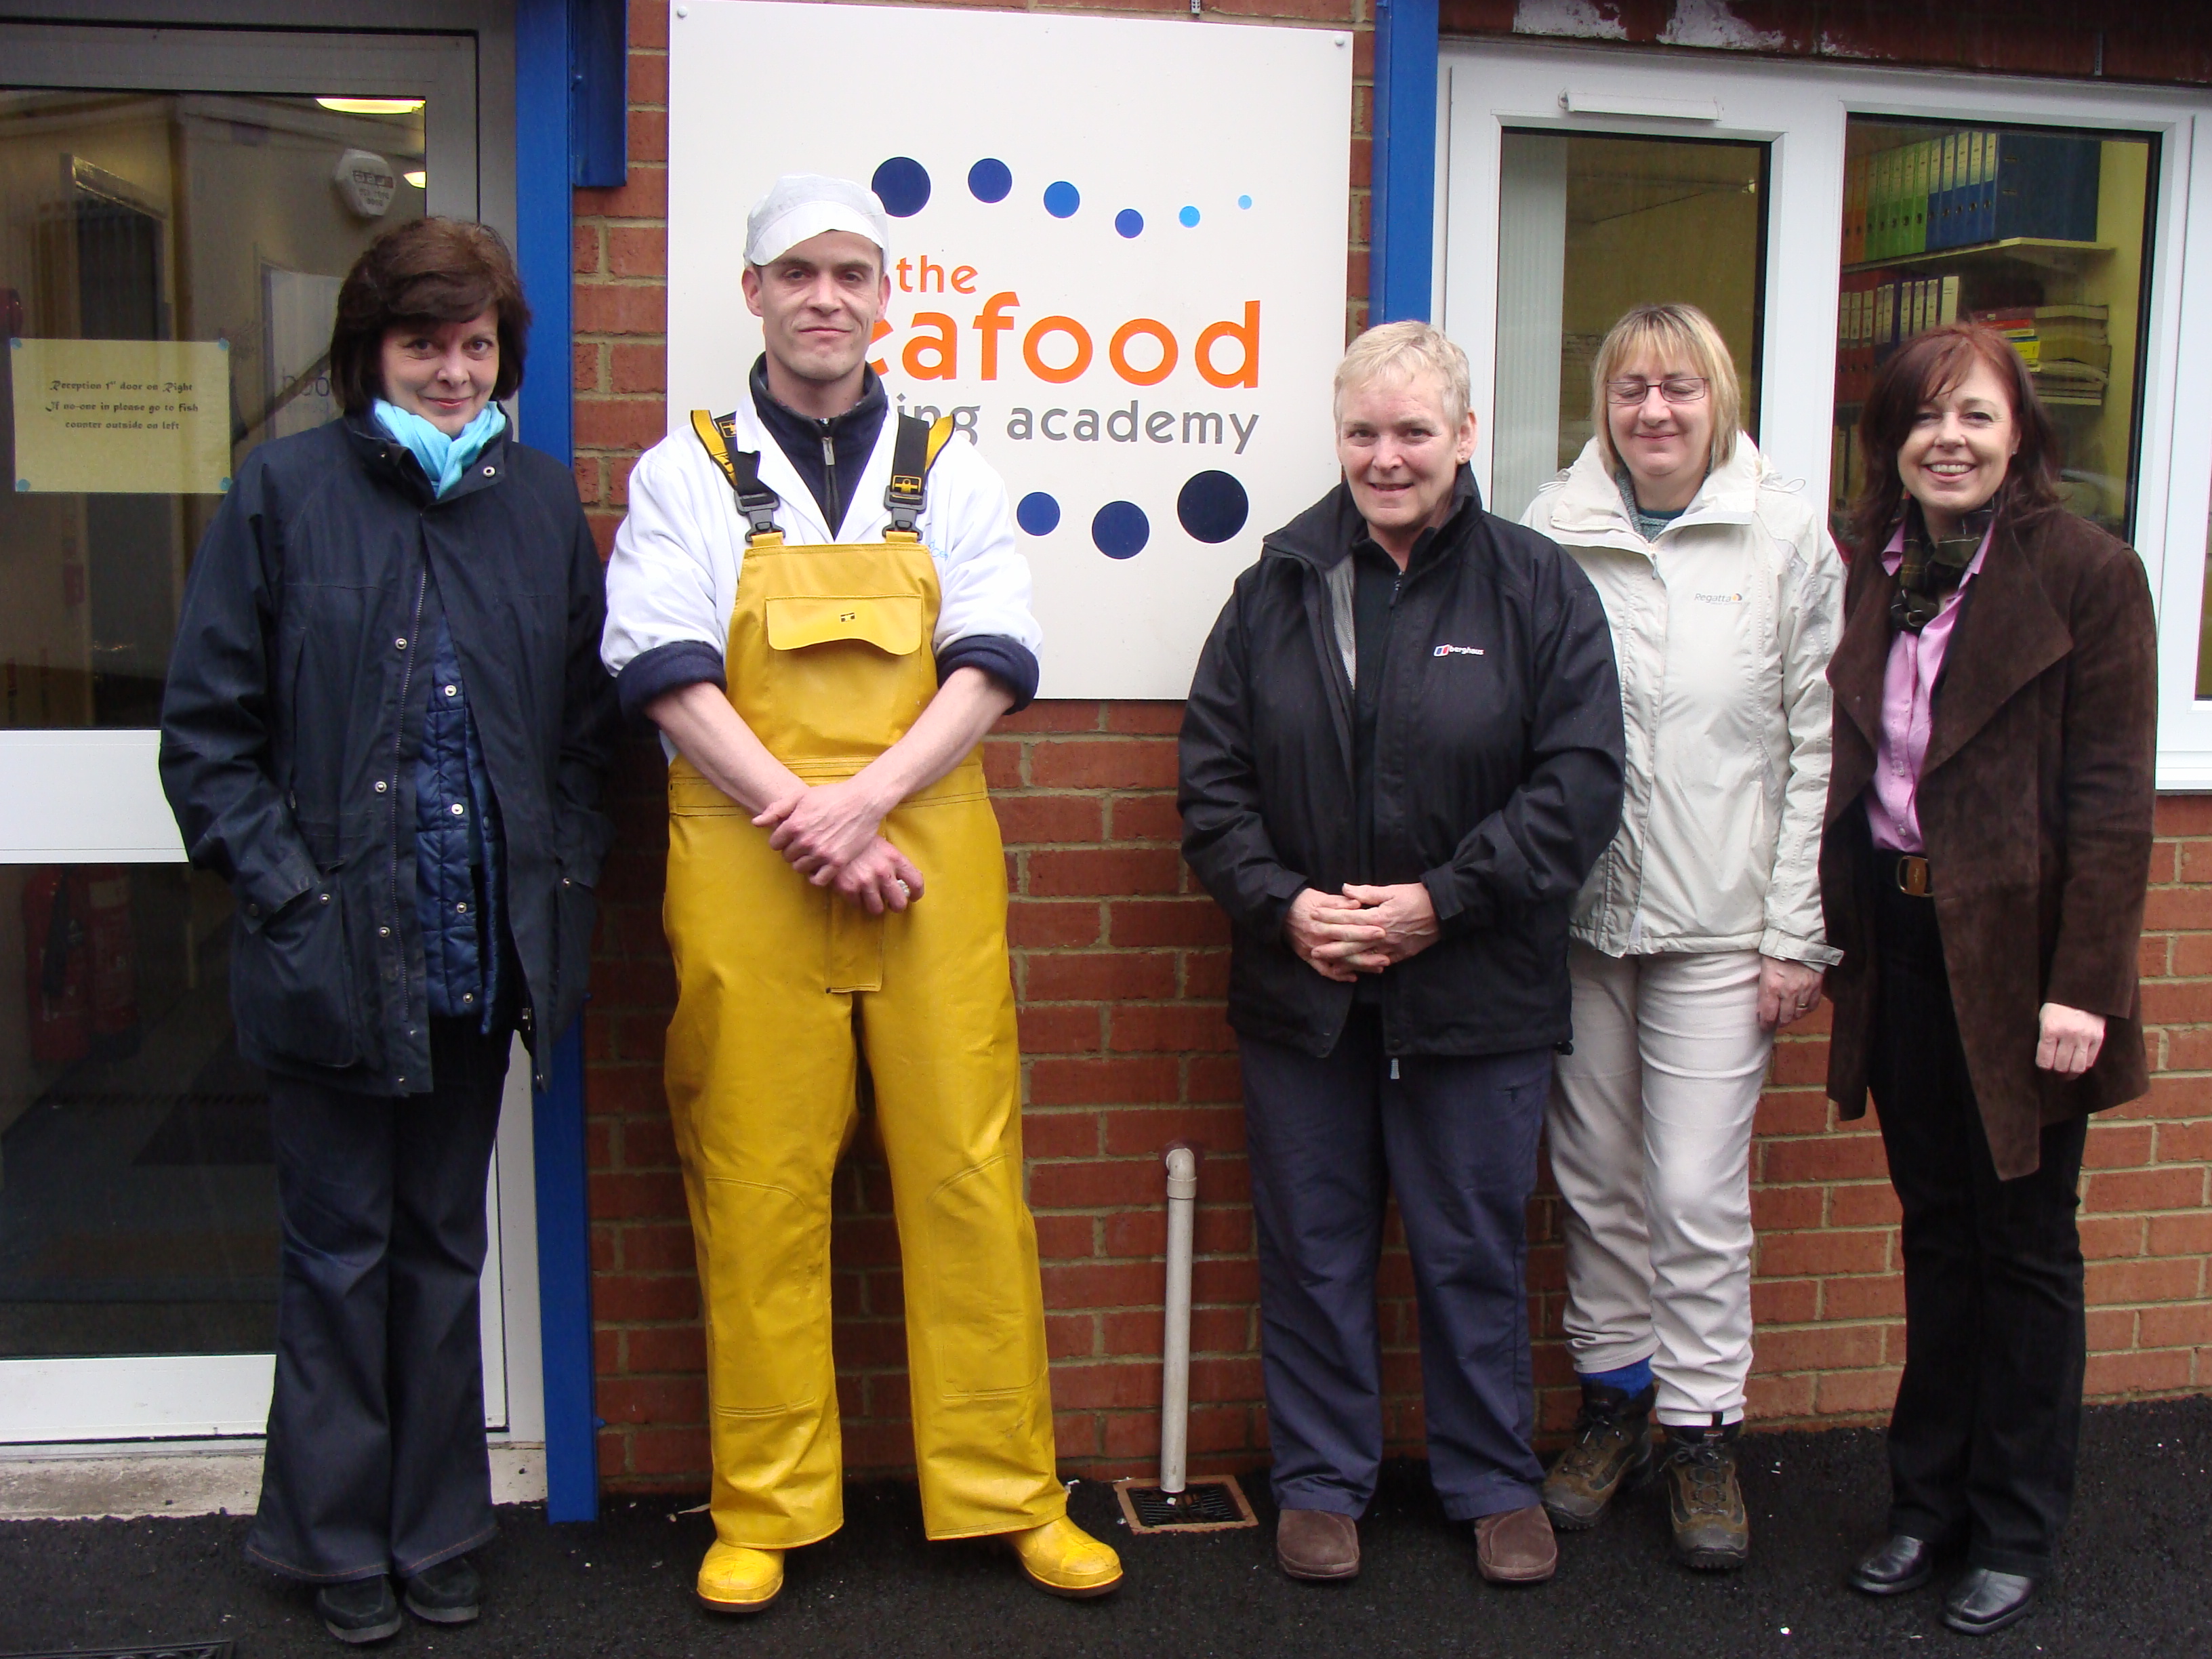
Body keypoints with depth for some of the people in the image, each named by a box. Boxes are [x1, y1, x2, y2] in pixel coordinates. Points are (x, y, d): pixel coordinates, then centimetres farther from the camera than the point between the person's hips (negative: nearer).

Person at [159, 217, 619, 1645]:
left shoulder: (541, 500, 6)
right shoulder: (287, 490, -3)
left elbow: (589, 719, 12)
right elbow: (208, 728, -4)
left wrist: (564, 878, 2)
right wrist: (289, 890, -12)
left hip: (485, 943, 3)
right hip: (333, 944, -3)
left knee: (445, 1246, 14)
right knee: (341, 1249, 8)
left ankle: (437, 1532, 29)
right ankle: (340, 1541, 25)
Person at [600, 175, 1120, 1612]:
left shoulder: (949, 472, 11)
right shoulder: (688, 473, 8)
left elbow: (991, 665, 2)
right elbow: (667, 674, -2)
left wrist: (865, 798, -13)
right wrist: (808, 823, -13)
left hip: (931, 864, 1)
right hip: (744, 879, -1)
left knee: (966, 1175, 4)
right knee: (760, 1194, 3)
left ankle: (1010, 1492, 16)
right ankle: (764, 1509, 16)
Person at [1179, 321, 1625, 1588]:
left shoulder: (1539, 589, -1)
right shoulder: (1278, 588, 5)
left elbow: (1580, 783, -6)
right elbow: (1213, 773, 4)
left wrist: (1443, 899, -14)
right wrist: (1281, 904, -10)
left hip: (1478, 990, -2)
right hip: (1300, 986, 2)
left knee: (1475, 1249, 10)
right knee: (1314, 1247, 11)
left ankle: (1495, 1481, 29)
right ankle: (1322, 1481, 28)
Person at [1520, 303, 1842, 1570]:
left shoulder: (1788, 535, -1)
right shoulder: (1551, 533, 1)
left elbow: (1817, 742, 0)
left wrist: (1799, 932, -3)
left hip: (1720, 917, -1)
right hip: (1576, 905, 2)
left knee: (1699, 1192, 0)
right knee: (1594, 1176, 11)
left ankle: (1707, 1428, 18)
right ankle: (1617, 1397, 28)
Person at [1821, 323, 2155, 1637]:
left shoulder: (2084, 570, -8)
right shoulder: (1870, 572, 7)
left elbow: (2111, 796, -12)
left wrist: (2083, 984, -16)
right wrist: (1818, 928, 3)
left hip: (2016, 953, -4)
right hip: (1898, 943, 5)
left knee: (2025, 1245, 8)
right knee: (1936, 1233, 15)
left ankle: (2017, 1533, 22)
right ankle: (1930, 1502, 28)